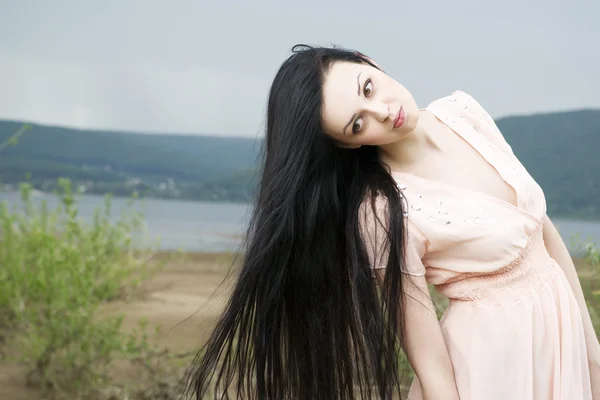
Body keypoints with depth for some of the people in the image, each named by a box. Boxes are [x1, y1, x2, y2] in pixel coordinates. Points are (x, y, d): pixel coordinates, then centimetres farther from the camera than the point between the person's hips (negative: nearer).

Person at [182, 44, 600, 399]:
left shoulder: (462, 110, -6)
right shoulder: (384, 213, -24)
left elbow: (544, 227, 4)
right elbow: (431, 365, -21)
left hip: (563, 335, 6)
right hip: (499, 358, -6)